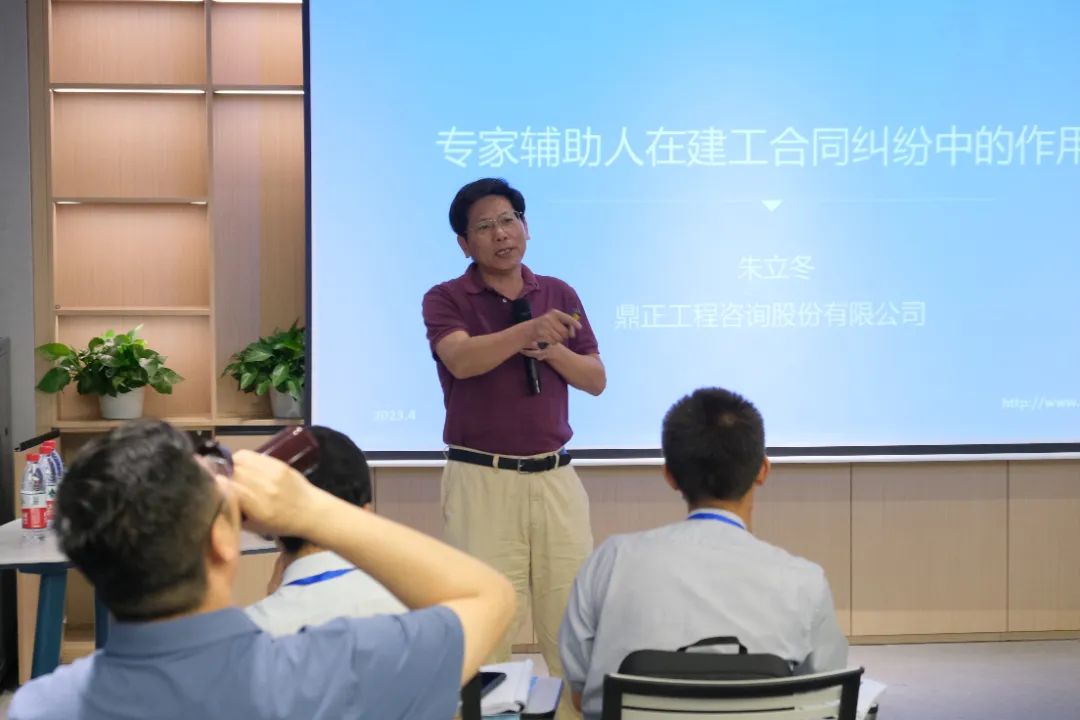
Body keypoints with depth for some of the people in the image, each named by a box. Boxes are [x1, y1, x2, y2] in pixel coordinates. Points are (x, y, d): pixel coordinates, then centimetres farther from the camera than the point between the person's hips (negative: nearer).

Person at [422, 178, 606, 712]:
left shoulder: (559, 295, 11)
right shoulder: (446, 300, -2)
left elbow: (596, 380, 8)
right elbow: (461, 360, -22)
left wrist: (550, 349, -11)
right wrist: (528, 329, -38)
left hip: (555, 477, 4)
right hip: (481, 479, -3)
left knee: (572, 616, 6)